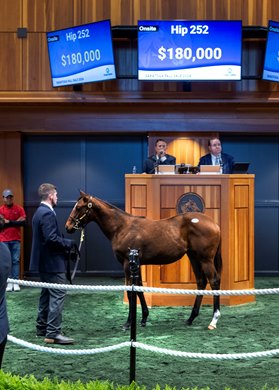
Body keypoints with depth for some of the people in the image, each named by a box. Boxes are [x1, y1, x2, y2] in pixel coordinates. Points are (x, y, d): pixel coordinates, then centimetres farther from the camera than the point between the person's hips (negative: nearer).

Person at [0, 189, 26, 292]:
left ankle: (16, 282, 3)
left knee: (16, 260, 1)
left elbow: (23, 222, -4)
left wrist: (9, 222, -8)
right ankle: (9, 282, 4)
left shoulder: (19, 208, 4)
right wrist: (16, 222, -9)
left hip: (16, 239, 0)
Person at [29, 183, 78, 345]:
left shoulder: (40, 212, 14)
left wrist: (65, 244, 12)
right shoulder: (48, 213, -19)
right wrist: (69, 243, -12)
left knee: (47, 294, 18)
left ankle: (42, 327, 26)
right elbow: (52, 239, -26)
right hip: (53, 262, -11)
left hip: (44, 261, 11)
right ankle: (53, 333, -11)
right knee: (58, 295, -9)